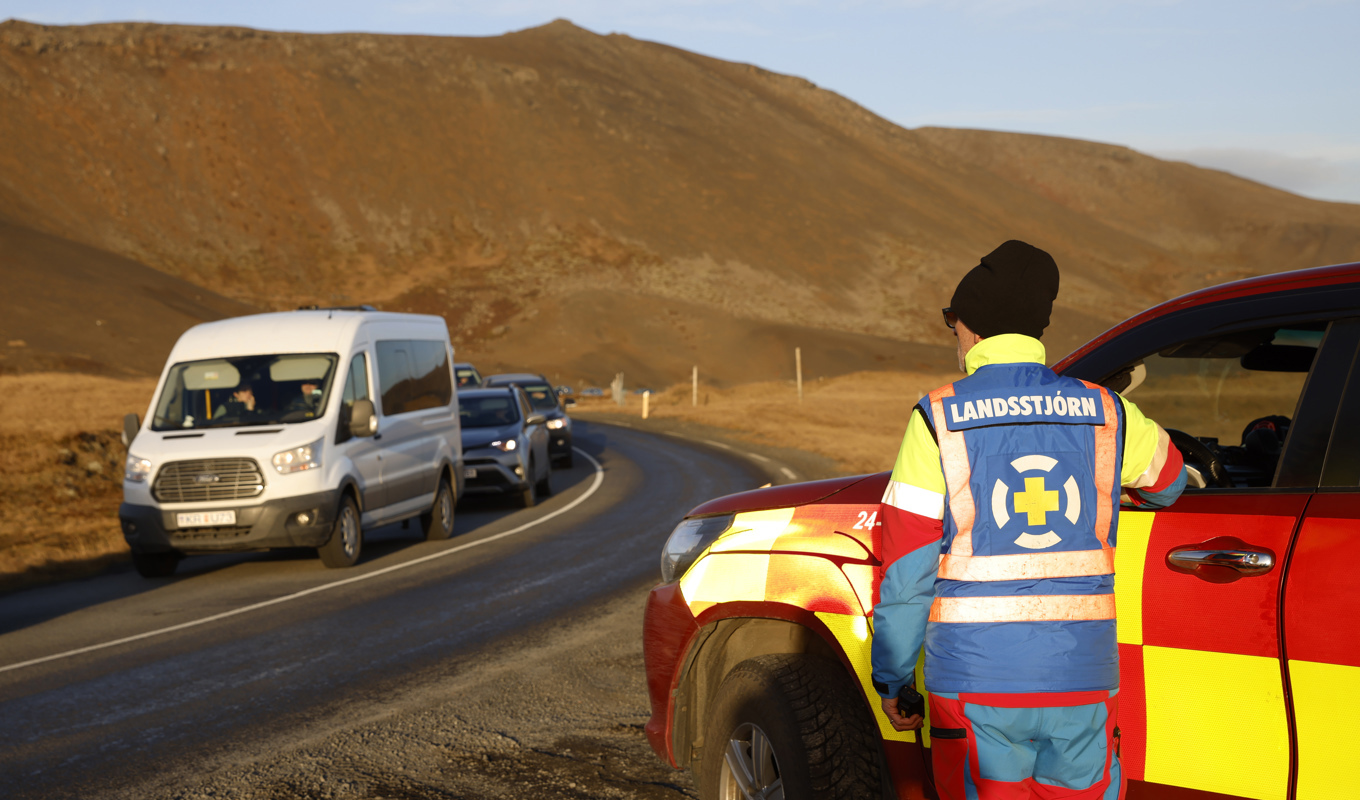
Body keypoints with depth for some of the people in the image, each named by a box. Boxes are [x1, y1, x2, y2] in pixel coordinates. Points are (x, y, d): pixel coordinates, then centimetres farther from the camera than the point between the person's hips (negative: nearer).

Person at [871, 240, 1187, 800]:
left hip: (974, 684, -2)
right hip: (1083, 682, 2)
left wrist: (891, 679, 5)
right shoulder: (1106, 414, 5)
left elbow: (906, 573, -5)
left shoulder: (939, 419, -4)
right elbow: (1169, 482, 27)